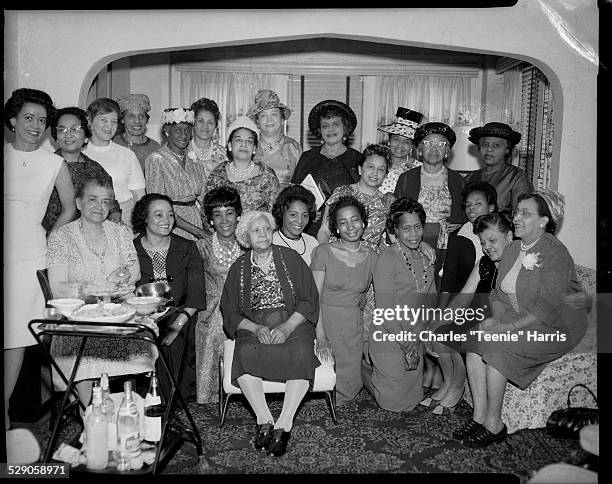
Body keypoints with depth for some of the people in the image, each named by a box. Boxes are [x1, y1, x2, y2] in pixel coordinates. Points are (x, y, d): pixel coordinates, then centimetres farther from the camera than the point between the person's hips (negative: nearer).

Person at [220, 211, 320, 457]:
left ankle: (284, 424, -26)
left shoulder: (290, 258, 6)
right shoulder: (239, 268, 10)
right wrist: (256, 328, -12)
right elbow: (230, 312, 6)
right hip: (253, 328, 1)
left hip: (293, 324, -1)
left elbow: (309, 301, 2)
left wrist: (287, 327, -14)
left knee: (302, 355, -32)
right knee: (245, 355, -31)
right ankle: (265, 420, -22)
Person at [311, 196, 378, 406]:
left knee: (350, 385, -5)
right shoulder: (323, 252, -6)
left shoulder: (371, 257, 5)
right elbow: (314, 298, -9)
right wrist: (321, 338, -16)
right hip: (321, 320, -2)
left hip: (353, 325, 3)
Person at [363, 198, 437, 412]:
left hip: (416, 339, 7)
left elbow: (431, 301, 8)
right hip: (389, 338, -7)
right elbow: (385, 311, -18)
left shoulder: (424, 258, 6)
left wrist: (416, 341, -5)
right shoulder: (387, 259, -16)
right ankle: (360, 371, 27)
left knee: (412, 401, 17)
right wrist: (406, 345, -17)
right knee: (393, 402, 4)